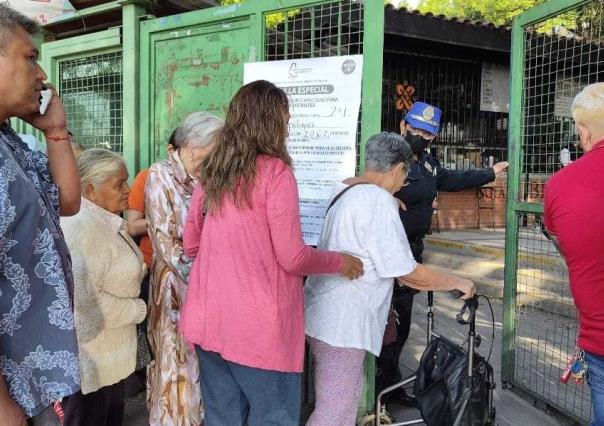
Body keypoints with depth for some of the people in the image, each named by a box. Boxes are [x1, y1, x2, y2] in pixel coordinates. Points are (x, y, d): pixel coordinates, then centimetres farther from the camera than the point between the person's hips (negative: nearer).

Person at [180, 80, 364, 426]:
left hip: (210, 319, 7)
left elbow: (191, 245, 15)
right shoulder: (275, 170, -12)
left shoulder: (211, 172, 8)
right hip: (258, 325, -7)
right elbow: (292, 258, -13)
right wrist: (341, 262, 3)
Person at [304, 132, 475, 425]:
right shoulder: (379, 202, -19)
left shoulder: (344, 189, 9)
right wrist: (456, 283, -3)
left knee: (347, 400, 22)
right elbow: (408, 274, -17)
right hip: (339, 325, -10)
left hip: (328, 316, 10)